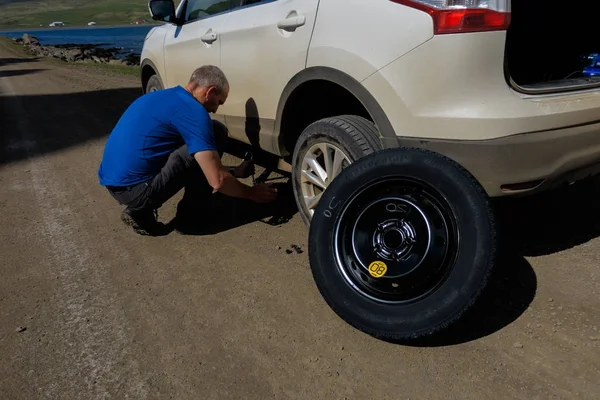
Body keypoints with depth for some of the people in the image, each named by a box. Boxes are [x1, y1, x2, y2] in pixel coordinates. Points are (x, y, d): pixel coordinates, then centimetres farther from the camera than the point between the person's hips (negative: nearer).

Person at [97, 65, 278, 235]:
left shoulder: (165, 97, 17)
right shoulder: (192, 110, -12)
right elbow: (217, 181, -16)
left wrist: (234, 171, 27)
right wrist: (251, 193, 2)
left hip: (113, 183, 9)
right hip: (135, 188, -9)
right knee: (216, 132, -6)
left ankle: (140, 210, 16)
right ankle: (191, 214, 6)